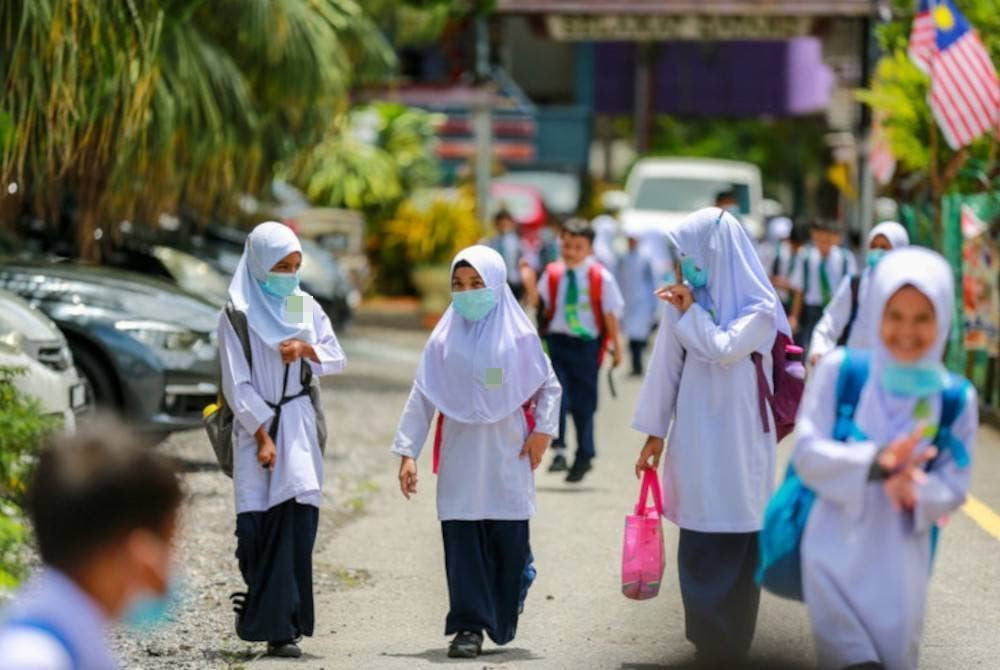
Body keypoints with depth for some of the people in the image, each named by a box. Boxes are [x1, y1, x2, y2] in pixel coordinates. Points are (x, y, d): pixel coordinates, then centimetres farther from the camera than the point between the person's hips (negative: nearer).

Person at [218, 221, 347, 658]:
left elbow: (338, 359, 14)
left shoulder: (305, 307, 10)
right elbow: (237, 384, -6)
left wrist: (306, 349, -7)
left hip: (299, 425, 3)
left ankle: (281, 626, -5)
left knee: (296, 522, -6)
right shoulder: (237, 315, -3)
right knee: (259, 524, -7)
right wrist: (263, 435, -12)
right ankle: (270, 618, 6)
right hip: (257, 426, -3)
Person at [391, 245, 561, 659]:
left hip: (507, 456, -1)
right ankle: (469, 627, -3)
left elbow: (549, 385, 10)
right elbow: (422, 397, 5)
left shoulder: (518, 335, 2)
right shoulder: (444, 339, 5)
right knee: (463, 541, -5)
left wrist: (543, 430, -2)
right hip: (460, 457, 1)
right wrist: (407, 451, 0)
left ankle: (504, 620, 20)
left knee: (509, 539, 0)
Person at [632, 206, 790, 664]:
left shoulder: (758, 307, -4)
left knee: (733, 549, -1)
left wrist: (690, 312, -8)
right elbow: (666, 368, 10)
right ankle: (706, 639, 12)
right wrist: (654, 434, 11)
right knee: (699, 549, 4)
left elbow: (723, 349, -18)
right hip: (693, 441, 3)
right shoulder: (684, 299, 6)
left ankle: (726, 646, 7)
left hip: (736, 445, -3)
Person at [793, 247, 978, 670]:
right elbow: (807, 452, -9)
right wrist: (872, 464, -27)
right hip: (836, 551, -2)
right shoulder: (839, 372, -5)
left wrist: (915, 492, -24)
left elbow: (953, 486, 0)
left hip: (900, 559, 2)